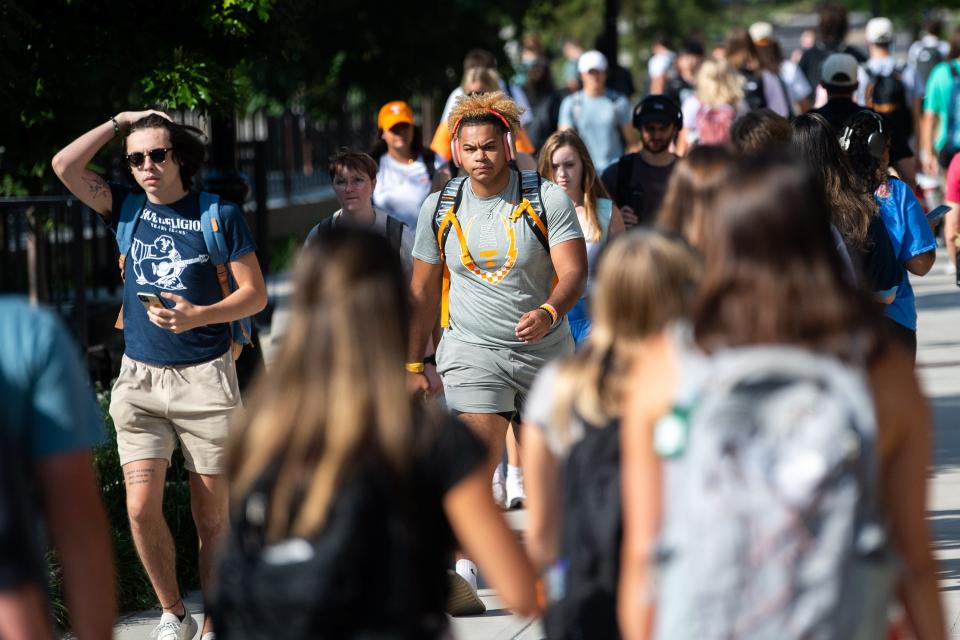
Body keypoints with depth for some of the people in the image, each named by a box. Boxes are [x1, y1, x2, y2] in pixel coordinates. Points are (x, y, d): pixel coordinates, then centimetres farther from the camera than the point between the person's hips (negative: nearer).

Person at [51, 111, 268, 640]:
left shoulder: (219, 215, -1)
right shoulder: (128, 209, 9)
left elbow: (255, 294, -1)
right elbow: (65, 166, -1)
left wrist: (198, 315, -16)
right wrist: (118, 123, 3)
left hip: (205, 378, -2)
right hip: (140, 379, 3)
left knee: (211, 517, 2)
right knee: (141, 507, -9)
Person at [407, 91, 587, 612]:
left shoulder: (547, 199, -5)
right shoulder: (439, 209, 2)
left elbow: (574, 272, -12)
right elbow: (423, 290, 11)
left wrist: (548, 313, -33)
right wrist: (413, 364, 9)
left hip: (546, 352, 0)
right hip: (471, 350, 0)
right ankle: (462, 570, -15)